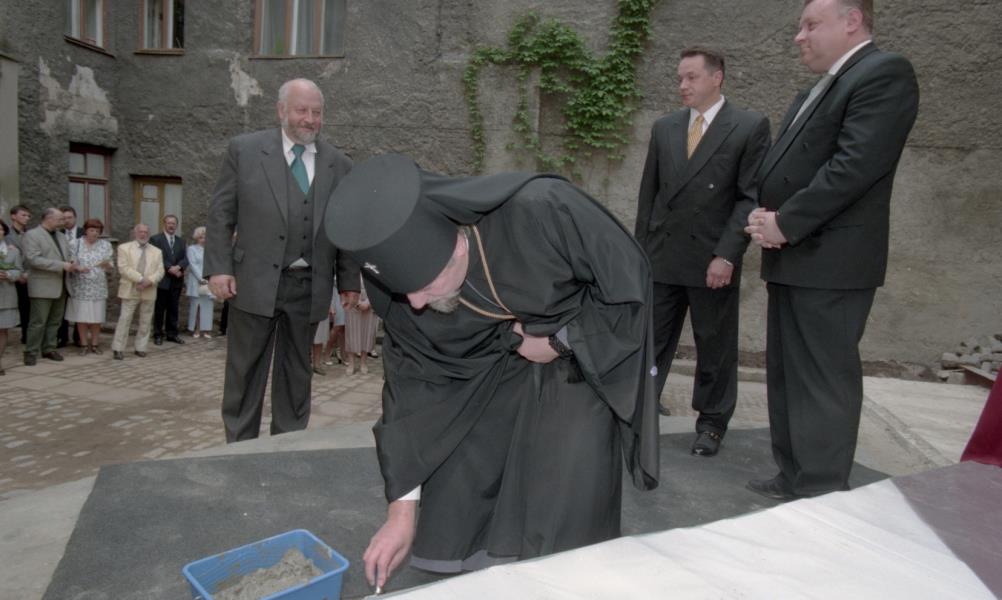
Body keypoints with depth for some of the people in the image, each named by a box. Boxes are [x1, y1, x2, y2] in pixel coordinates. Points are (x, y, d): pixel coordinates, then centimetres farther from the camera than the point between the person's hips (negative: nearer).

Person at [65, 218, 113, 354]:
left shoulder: (106, 245, 4)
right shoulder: (75, 244, 1)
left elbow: (110, 269, 3)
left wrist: (107, 265, -19)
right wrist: (78, 269, -21)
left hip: (98, 287, 1)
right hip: (80, 287, -1)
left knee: (97, 317, 4)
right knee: (81, 317, 1)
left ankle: (95, 344, 14)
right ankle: (84, 345, 10)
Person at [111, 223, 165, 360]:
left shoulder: (156, 251, 13)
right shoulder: (124, 248, 5)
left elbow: (160, 271, 3)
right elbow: (124, 268, -8)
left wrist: (149, 280, -16)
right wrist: (140, 279, -18)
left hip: (149, 291, 3)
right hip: (130, 290, -3)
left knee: (145, 322, 6)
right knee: (124, 320, -4)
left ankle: (140, 348, 15)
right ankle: (118, 349, 3)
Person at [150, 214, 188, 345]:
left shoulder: (181, 241, 14)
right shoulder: (155, 239, -1)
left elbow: (185, 259, 5)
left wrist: (178, 267, -15)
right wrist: (170, 268, -18)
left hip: (177, 280, 4)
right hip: (162, 280, -4)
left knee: (173, 309, 8)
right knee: (160, 309, 3)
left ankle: (172, 333, 15)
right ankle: (158, 335, 11)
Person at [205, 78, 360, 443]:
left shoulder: (338, 164, 8)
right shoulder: (244, 149, 2)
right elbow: (221, 213, 2)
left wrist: (349, 281, 5)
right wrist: (219, 268, -6)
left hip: (309, 287, 2)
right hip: (255, 282, -2)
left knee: (296, 372, 12)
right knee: (245, 372, 7)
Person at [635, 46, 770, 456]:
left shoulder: (750, 127, -2)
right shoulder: (664, 128, 11)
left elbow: (751, 197, -7)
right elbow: (649, 193, 12)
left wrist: (727, 255, -15)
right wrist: (641, 249, 8)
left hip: (713, 260, -3)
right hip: (662, 258, 4)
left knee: (715, 348, 8)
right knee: (650, 342, 7)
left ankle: (712, 423, 24)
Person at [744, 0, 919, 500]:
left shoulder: (884, 73, -7)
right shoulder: (814, 94, 21)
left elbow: (856, 165, -19)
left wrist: (784, 223, -16)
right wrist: (764, 216, -1)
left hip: (830, 261, -9)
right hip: (792, 258, 10)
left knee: (823, 383, -3)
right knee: (786, 376, 14)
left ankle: (822, 498, 10)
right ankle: (795, 478, 27)